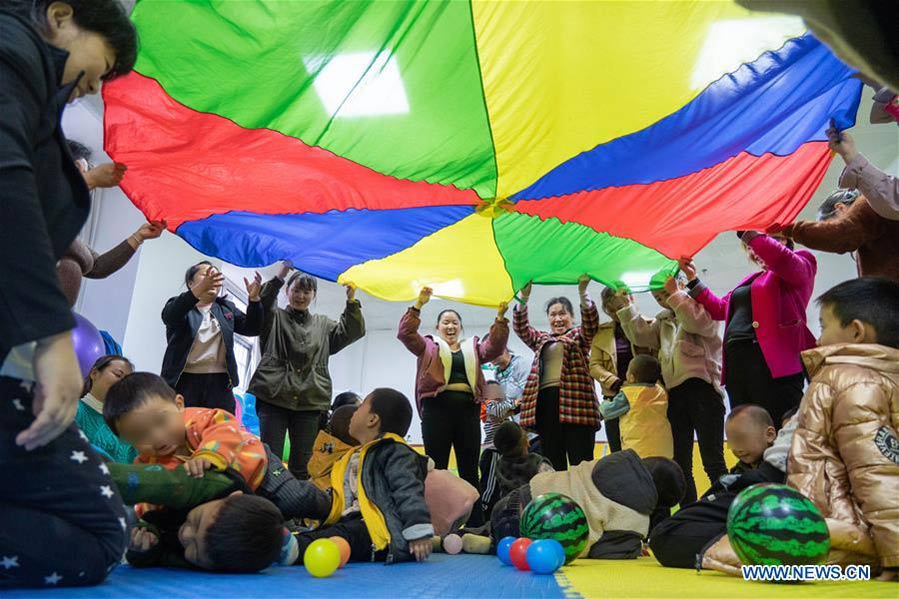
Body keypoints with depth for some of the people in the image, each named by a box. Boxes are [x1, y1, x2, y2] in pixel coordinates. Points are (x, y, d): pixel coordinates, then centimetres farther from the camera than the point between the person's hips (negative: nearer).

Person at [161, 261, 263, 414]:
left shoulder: (227, 308, 19)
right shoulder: (179, 304, 8)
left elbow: (252, 329, 8)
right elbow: (170, 316, -16)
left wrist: (253, 299, -11)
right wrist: (198, 290, -34)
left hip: (219, 382, 3)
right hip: (184, 381, -2)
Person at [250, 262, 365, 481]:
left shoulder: (323, 324, 20)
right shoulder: (274, 317, 13)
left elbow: (353, 332, 8)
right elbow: (264, 302, -8)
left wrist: (351, 300, -5)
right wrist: (281, 274, -21)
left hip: (310, 401, 2)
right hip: (274, 397, -2)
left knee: (302, 464, 4)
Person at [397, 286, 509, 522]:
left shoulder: (473, 348, 21)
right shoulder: (428, 346, 15)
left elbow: (495, 347, 5)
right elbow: (405, 333, -1)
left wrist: (500, 318, -7)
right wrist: (418, 305, -11)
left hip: (468, 409, 3)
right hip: (437, 408, -2)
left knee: (469, 469, 6)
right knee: (436, 468, -1)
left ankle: (475, 522, 11)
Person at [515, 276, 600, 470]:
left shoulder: (579, 336, 15)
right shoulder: (541, 339, 24)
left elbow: (591, 321, -4)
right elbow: (521, 328, 10)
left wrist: (582, 291, -20)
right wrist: (524, 298, -6)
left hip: (575, 398, -3)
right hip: (546, 400, 4)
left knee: (581, 460, -6)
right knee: (552, 461, 5)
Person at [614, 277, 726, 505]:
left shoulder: (701, 306, 7)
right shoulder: (663, 321, 23)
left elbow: (697, 322, -15)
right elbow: (640, 335, 8)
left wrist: (676, 294, -8)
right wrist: (627, 305, 6)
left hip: (702, 388, -6)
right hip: (675, 392, 6)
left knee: (712, 460, -7)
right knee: (680, 463, 9)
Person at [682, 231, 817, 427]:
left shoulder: (799, 265, 9)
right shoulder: (753, 279, 30)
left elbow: (781, 259, -15)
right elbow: (719, 309, 30)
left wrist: (746, 231, -12)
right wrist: (693, 279, 23)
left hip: (771, 363, -8)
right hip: (736, 364, 8)